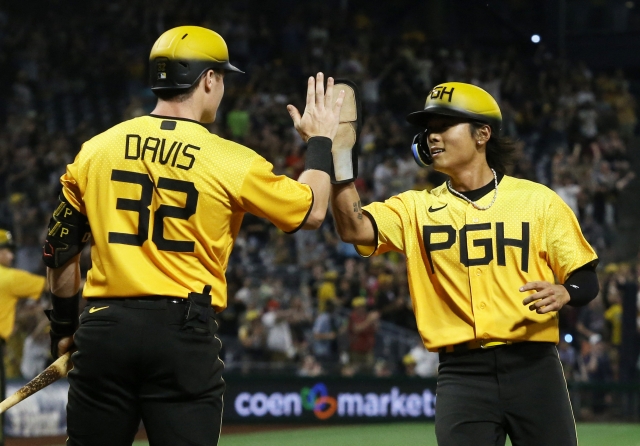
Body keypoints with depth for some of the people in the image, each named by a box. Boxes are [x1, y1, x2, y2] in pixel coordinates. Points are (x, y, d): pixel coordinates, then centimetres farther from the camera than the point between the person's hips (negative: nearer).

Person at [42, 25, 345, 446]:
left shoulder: (95, 150, 7)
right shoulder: (232, 161, -3)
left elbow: (60, 247, 14)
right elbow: (311, 211, 10)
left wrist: (64, 324, 26)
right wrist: (321, 140, 25)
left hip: (102, 331, 3)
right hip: (184, 332, -3)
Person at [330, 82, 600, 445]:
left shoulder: (538, 200, 5)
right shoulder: (417, 208, 8)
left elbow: (587, 280, 7)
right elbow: (354, 228, -10)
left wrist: (562, 293, -16)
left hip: (533, 366, -1)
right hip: (462, 374, 1)